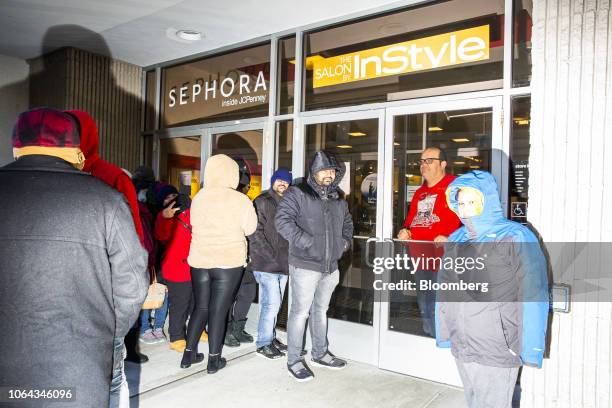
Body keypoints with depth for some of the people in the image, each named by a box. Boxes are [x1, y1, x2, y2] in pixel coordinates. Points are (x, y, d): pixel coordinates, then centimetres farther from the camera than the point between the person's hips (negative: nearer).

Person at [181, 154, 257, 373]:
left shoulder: (198, 197, -1)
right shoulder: (240, 200, -10)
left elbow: (194, 225, 8)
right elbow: (250, 229, -3)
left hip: (199, 260, 4)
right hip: (229, 262, -3)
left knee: (200, 307, 17)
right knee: (219, 310, 7)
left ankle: (189, 354, 24)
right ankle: (214, 359, 16)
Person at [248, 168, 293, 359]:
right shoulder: (262, 202, -6)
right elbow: (255, 233, -12)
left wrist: (288, 257, 9)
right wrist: (271, 256, -15)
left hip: (282, 264, 7)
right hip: (266, 263, -7)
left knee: (273, 303, 15)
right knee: (272, 303, -7)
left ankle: (270, 337, 28)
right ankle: (263, 343, 7)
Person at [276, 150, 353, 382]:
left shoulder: (338, 199, 14)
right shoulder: (298, 194, -9)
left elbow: (347, 223, 29)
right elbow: (282, 220, -20)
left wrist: (344, 242, 12)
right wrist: (306, 242, -22)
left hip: (331, 267, 7)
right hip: (305, 266, -7)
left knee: (321, 310, 20)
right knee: (300, 312, 0)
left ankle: (320, 354, 35)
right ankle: (294, 360, 15)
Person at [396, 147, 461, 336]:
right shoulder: (420, 193, 21)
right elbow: (411, 220, 29)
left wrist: (450, 239, -25)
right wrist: (405, 231, 9)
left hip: (443, 260, -8)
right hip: (420, 259, 9)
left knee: (438, 310, -6)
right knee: (425, 310, 17)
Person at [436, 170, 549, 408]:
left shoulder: (516, 238, -10)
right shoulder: (455, 240, 6)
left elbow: (533, 297, -13)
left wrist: (530, 349, -15)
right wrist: (443, 333, 10)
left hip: (497, 351, -5)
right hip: (461, 348, 5)